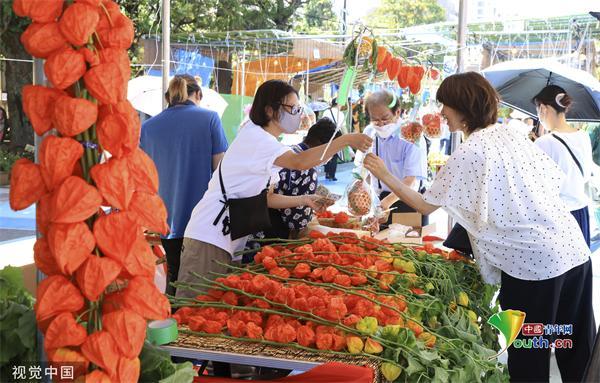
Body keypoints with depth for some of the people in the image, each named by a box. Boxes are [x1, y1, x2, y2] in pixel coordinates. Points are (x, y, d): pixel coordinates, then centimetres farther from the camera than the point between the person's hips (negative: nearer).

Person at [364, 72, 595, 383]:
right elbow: (555, 179, 14)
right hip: (575, 250, 7)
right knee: (579, 354, 17)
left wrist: (384, 176, 5)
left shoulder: (469, 151, -9)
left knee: (528, 358, 9)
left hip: (532, 263, -7)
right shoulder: (512, 135, 10)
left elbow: (425, 205, -5)